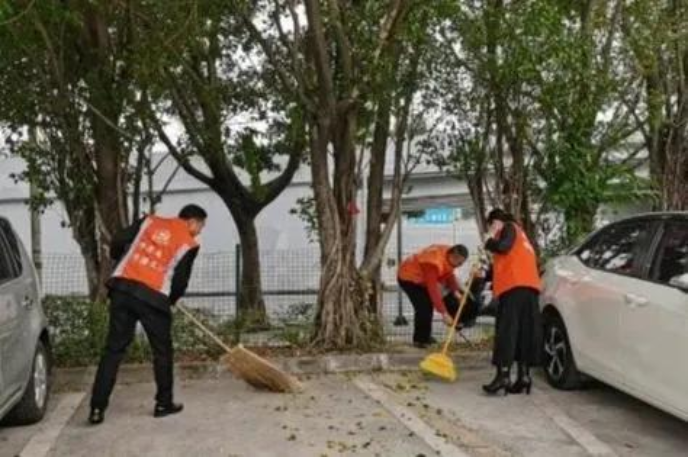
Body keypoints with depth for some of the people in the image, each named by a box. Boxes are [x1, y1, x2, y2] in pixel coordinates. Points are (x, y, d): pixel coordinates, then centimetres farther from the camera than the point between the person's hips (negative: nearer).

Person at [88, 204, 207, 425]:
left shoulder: (149, 221, 14)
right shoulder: (189, 243, 3)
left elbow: (117, 243, 9)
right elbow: (180, 282, 1)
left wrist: (123, 264, 28)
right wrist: (169, 300, 21)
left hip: (121, 287, 4)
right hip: (153, 296, -4)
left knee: (113, 349, 8)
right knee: (162, 350, 15)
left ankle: (97, 408, 7)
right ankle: (164, 403, 22)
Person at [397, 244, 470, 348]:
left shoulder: (449, 256, -11)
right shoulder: (434, 262, -39)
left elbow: (449, 275, 4)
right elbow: (433, 289, -40)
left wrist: (455, 290, -14)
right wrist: (444, 313, -41)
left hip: (421, 278, 10)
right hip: (409, 278, -10)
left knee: (428, 305, 14)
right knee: (424, 307, -18)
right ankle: (420, 339, -6)